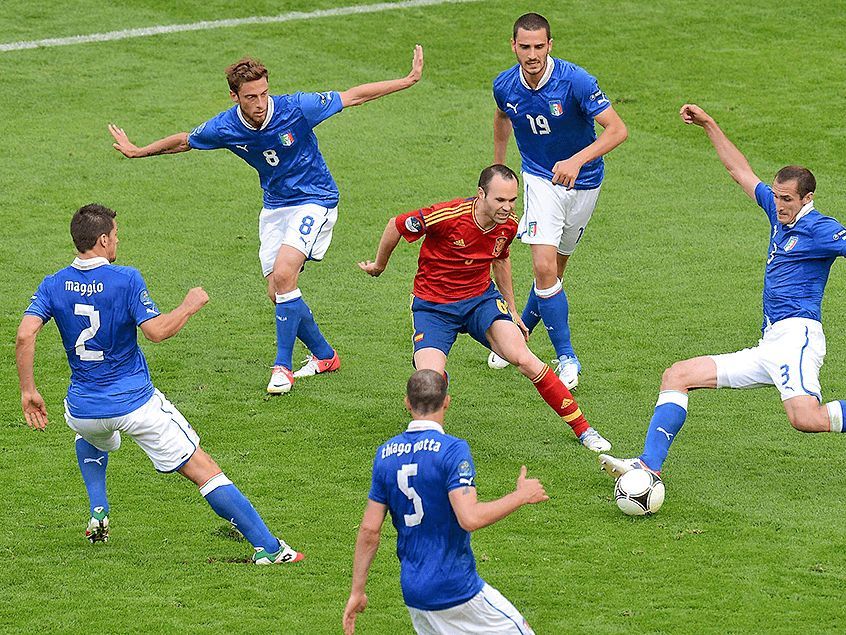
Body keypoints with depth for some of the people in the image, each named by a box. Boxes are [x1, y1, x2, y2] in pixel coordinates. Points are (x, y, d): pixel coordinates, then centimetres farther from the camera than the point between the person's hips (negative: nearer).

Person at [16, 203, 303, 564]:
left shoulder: (53, 285, -2)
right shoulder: (126, 280, -13)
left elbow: (25, 335, -13)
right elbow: (156, 330, -20)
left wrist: (28, 392, -6)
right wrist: (189, 306, -3)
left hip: (83, 409, 4)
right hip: (136, 405, -4)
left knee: (92, 439, 43)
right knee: (203, 470, -2)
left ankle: (98, 514, 25)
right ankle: (267, 546, -7)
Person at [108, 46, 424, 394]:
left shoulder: (296, 108, -22)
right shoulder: (225, 128, -12)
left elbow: (353, 96, -13)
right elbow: (183, 141, 9)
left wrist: (409, 80, -14)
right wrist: (137, 151, 15)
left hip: (314, 200, -5)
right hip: (275, 206, 5)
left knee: (283, 274, -24)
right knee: (278, 293, 0)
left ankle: (282, 366, -13)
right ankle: (324, 355, 24)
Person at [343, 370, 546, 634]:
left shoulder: (385, 453, 5)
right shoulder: (452, 449, -14)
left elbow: (369, 530, 5)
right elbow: (470, 519, -23)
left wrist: (357, 592, 11)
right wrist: (520, 496, -10)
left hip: (412, 590, 6)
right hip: (456, 588, -6)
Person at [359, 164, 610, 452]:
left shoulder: (508, 225, -8)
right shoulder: (447, 216, -26)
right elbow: (396, 226, -9)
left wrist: (511, 309, 22)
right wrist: (379, 265, 8)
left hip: (481, 298, 3)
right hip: (433, 306, -3)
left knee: (524, 358, -20)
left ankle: (583, 429, -10)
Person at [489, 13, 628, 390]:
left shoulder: (575, 81, -25)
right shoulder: (505, 86, -12)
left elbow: (617, 130, -31)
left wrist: (577, 160, -46)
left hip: (582, 182, -1)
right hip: (540, 179, 1)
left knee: (553, 271, 11)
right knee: (544, 268, -17)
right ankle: (567, 360, -10)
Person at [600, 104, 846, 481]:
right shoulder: (779, 213, 20)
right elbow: (741, 171, 30)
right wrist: (709, 126, 30)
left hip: (797, 333, -9)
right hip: (769, 347, 9)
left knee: (806, 419, -35)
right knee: (677, 375, 5)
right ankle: (649, 465, -4)